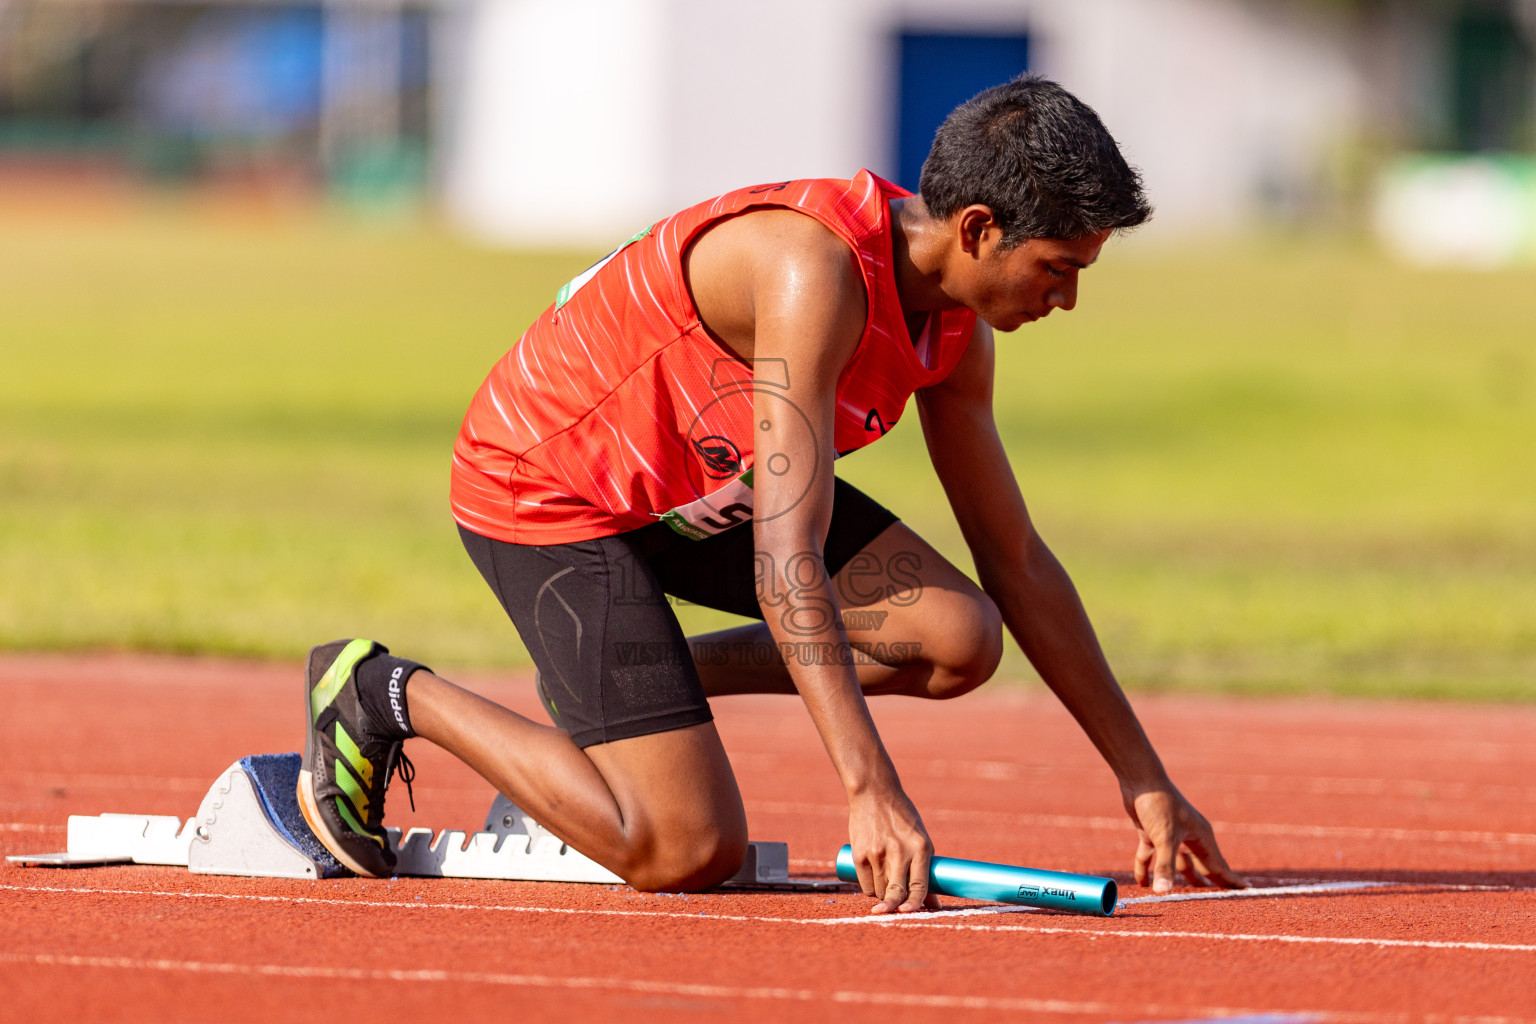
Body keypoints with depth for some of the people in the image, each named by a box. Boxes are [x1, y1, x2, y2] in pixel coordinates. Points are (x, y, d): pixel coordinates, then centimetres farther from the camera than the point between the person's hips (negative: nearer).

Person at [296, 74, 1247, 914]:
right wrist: (873, 791, -45)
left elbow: (1018, 565, 6)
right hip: (544, 488, -9)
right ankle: (385, 694, 2)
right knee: (689, 850, -16)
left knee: (959, 641, -8)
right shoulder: (818, 269, -34)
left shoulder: (952, 333, -5)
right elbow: (786, 564, -39)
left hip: (705, 488, 9)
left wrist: (1144, 779, 5)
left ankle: (611, 675, 10)